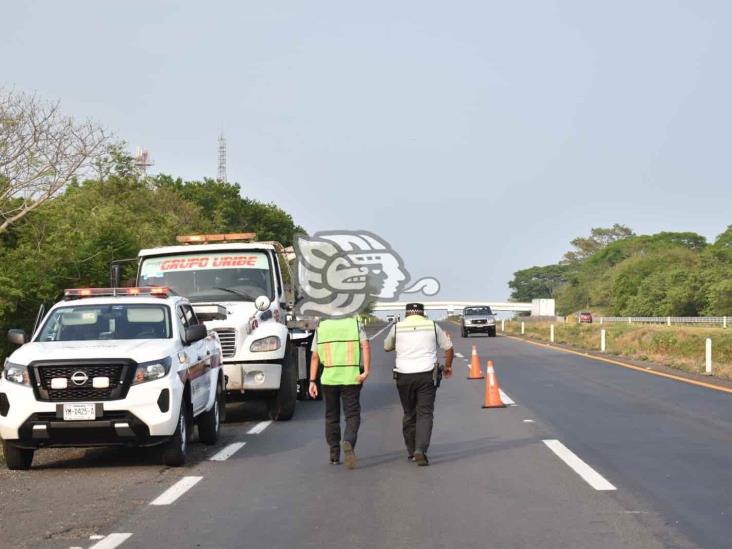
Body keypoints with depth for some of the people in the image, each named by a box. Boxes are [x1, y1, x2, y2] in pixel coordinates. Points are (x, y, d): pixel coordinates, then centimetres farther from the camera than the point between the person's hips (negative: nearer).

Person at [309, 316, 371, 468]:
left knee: (332, 416, 14)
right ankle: (348, 442, -26)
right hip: (352, 378, -1)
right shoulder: (356, 325, 7)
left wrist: (312, 381, 5)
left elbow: (315, 357, 5)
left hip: (329, 378, 2)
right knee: (352, 415, 2)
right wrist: (366, 371, -14)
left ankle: (334, 455, 16)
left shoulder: (321, 329, 11)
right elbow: (366, 346, -9)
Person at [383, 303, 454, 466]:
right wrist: (448, 366, 27)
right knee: (425, 414, -3)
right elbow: (448, 348, 11)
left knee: (409, 414, 14)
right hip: (427, 376, -1)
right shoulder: (432, 326, 5)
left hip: (404, 376, 1)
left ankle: (412, 452, 19)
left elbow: (386, 347, 21)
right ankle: (420, 450, -19)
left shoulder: (397, 327, 5)